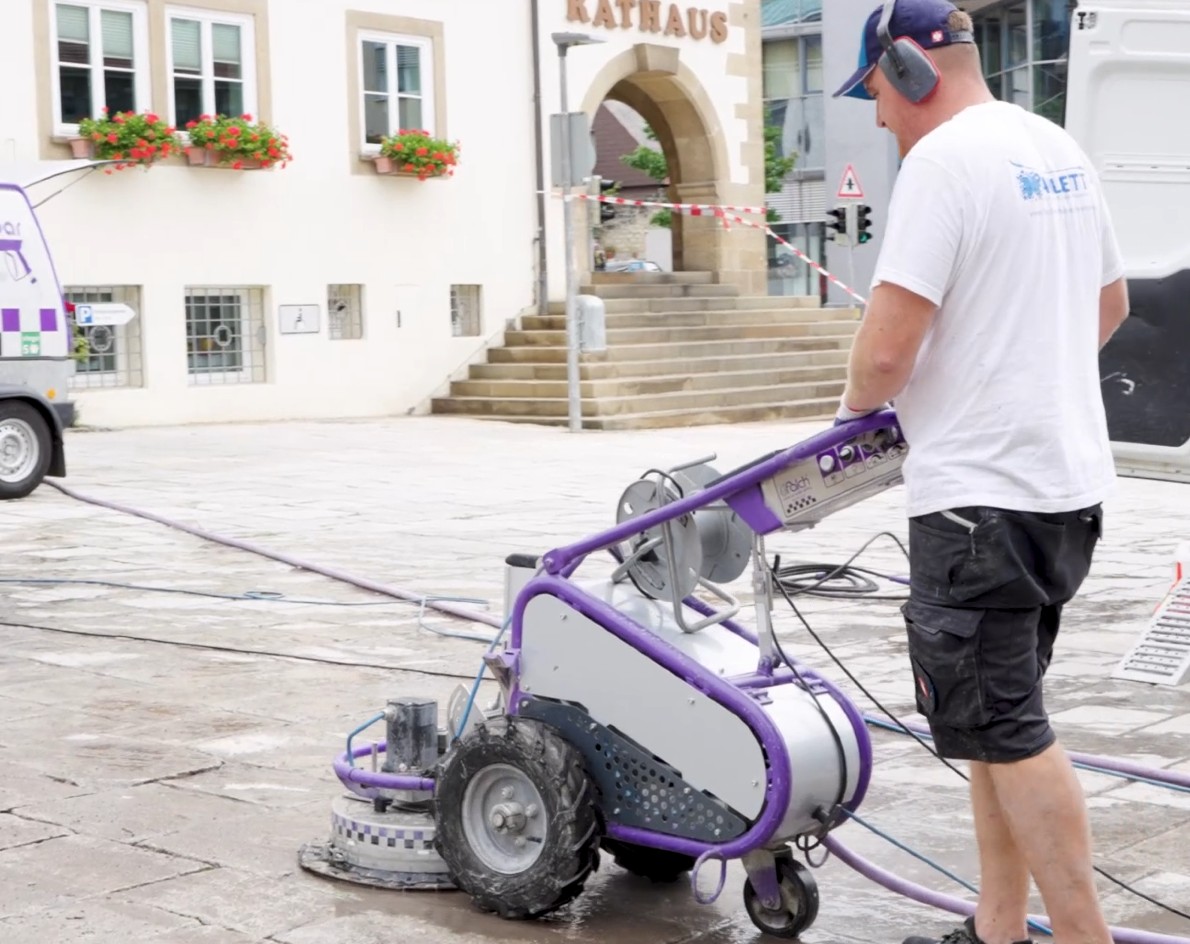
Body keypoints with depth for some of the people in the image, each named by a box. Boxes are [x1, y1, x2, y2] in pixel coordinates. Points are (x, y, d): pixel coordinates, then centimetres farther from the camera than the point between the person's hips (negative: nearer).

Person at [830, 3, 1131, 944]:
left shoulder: (943, 159, -15)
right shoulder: (1059, 149, 13)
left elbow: (890, 344, -21)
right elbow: (1110, 302, 25)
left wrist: (860, 402, 0)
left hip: (981, 494, -10)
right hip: (1070, 479, 10)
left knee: (1004, 727, -3)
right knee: (999, 715, 16)